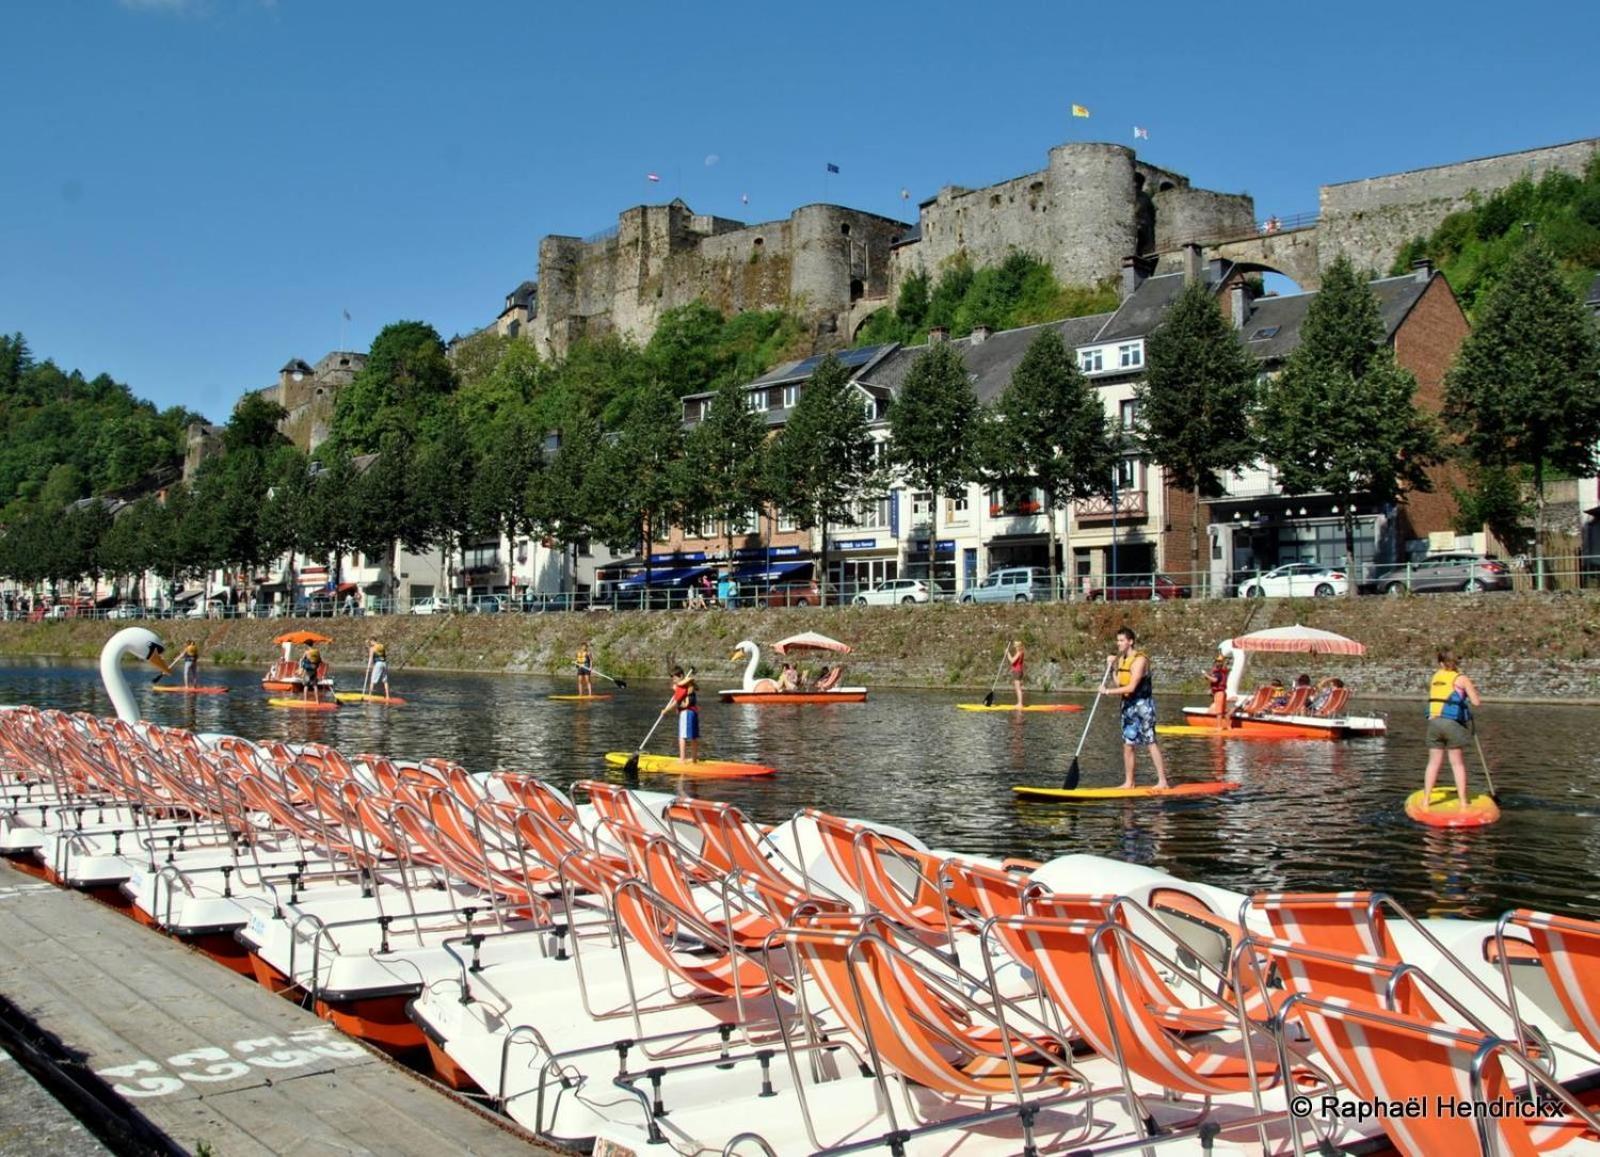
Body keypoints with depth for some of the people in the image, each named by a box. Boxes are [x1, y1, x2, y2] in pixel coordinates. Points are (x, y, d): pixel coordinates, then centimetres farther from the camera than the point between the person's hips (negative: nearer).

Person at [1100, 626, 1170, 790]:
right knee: (1128, 744, 8)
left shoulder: (1139, 660, -15)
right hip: (1128, 704, 8)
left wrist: (1108, 691, -17)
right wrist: (1111, 666, 3)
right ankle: (1128, 782, 13)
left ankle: (1162, 781, -7)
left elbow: (1131, 687, -21)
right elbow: (1120, 684, 9)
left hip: (1142, 704, -8)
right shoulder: (1121, 659, 11)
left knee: (1151, 742, -8)